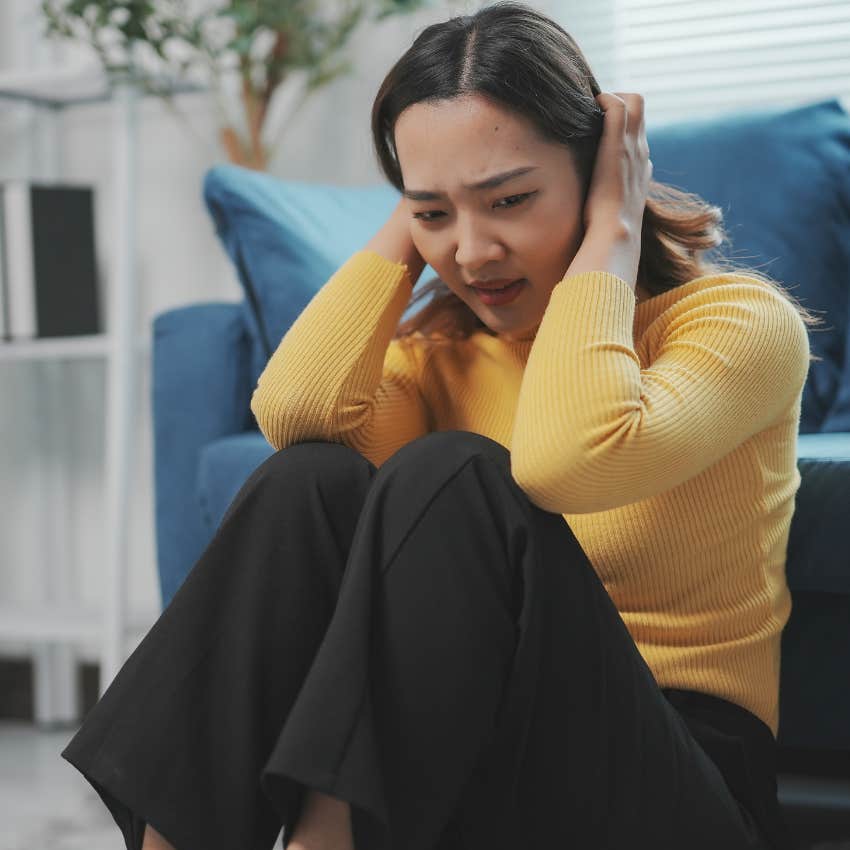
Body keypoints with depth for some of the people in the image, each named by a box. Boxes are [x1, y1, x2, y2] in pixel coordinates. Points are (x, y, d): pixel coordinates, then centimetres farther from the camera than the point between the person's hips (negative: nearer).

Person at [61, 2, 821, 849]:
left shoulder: (739, 318, -7)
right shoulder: (440, 344, 9)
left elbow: (568, 457, -29)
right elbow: (296, 413, -14)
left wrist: (608, 234, -15)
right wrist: (407, 227, -2)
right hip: (469, 741, 5)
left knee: (450, 476, -27)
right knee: (314, 481, -20)